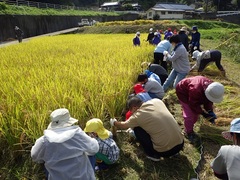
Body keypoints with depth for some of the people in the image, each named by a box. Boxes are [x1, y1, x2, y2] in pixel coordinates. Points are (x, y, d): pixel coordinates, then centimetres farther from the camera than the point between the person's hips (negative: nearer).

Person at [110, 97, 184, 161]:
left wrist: (114, 122, 33)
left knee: (137, 129, 7)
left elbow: (124, 126, 12)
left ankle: (152, 155, 12)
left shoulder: (138, 116, -8)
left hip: (165, 151, -5)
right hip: (180, 143, 6)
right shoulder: (157, 101, 2)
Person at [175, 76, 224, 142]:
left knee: (196, 113, 11)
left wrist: (210, 111, -19)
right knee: (189, 114, -12)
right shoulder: (196, 89, -46)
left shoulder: (212, 87, -23)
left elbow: (208, 101, -7)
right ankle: (189, 133, 6)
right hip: (183, 92, -7)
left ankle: (190, 128, 31)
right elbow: (193, 104, -30)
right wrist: (203, 113, -28)